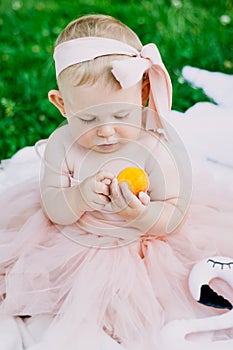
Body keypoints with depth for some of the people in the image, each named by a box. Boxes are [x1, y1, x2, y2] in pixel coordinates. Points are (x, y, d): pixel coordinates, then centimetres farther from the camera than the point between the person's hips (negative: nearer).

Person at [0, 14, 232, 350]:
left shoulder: (159, 148, -22)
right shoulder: (62, 145, -15)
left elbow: (174, 218, -17)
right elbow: (53, 208, -10)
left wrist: (142, 214, -40)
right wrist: (80, 197, -33)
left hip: (136, 245, -2)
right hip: (69, 242, 3)